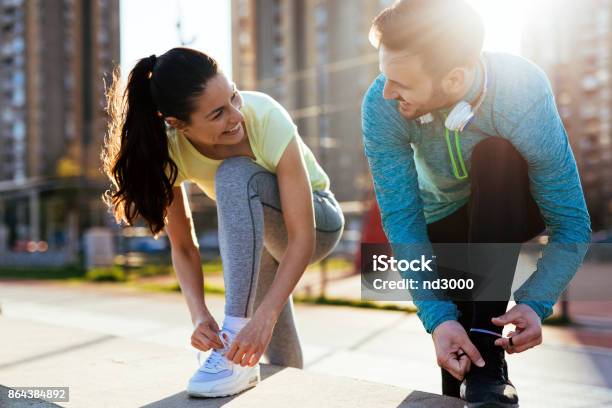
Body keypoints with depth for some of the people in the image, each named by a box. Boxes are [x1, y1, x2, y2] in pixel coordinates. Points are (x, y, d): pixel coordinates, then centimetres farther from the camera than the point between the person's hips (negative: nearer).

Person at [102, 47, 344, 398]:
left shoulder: (265, 117, -35)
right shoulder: (167, 148, -24)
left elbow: (302, 238, -36)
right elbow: (184, 247, -16)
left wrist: (263, 317, -46)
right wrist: (200, 315, -33)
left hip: (316, 222, -4)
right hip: (255, 232, 4)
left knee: (235, 174, -36)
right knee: (280, 361, 12)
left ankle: (236, 337, -33)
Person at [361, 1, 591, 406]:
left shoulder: (524, 93, -35)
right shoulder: (381, 107, -30)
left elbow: (572, 225, -30)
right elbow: (402, 217, -29)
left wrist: (535, 304, -45)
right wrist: (437, 316, -39)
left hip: (512, 206, -1)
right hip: (445, 219, 2)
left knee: (496, 156, -35)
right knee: (452, 328, -19)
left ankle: (487, 354, -34)